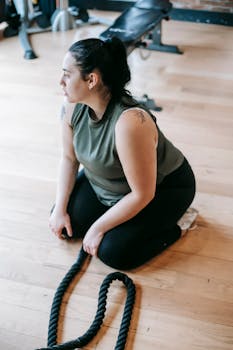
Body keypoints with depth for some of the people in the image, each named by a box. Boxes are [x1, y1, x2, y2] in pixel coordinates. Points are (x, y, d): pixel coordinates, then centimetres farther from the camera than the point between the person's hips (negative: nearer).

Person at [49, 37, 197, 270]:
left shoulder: (130, 123, -39)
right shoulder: (72, 106, -17)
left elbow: (143, 194, -31)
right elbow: (69, 158, -1)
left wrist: (98, 228, -20)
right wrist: (60, 210, -5)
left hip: (162, 187, -6)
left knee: (113, 251, -17)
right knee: (66, 226, -3)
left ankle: (174, 222, 5)